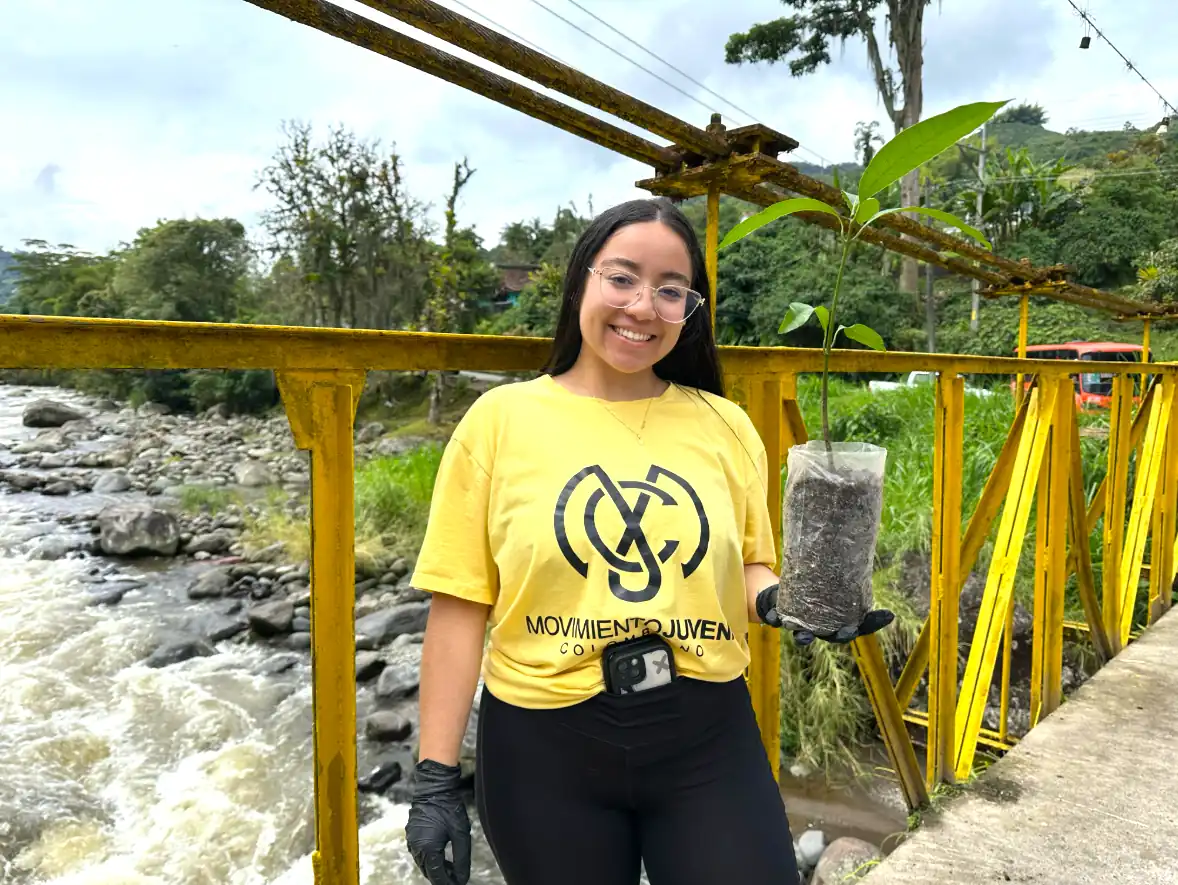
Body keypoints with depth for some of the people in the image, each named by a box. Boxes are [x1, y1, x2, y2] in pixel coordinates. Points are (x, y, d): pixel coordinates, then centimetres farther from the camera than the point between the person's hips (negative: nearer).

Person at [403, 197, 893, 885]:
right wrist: (437, 776, -5)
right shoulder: (500, 420, -6)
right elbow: (461, 605, -6)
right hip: (545, 747, -1)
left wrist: (781, 600, -10)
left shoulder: (726, 426, 1)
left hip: (708, 739, 2)